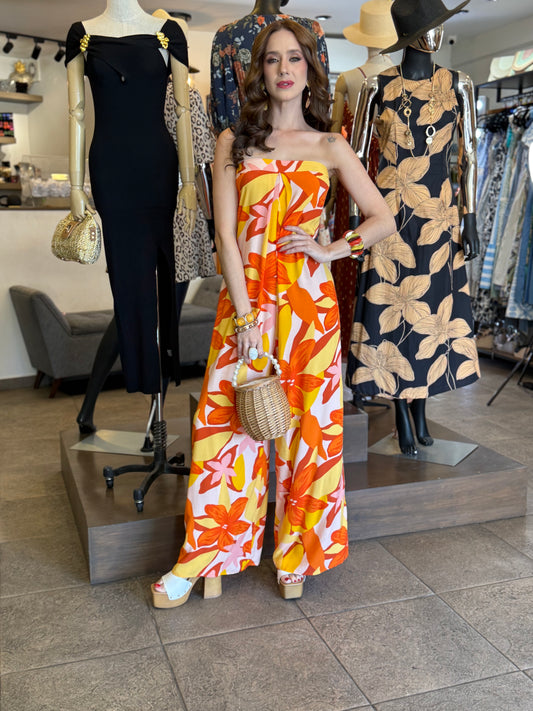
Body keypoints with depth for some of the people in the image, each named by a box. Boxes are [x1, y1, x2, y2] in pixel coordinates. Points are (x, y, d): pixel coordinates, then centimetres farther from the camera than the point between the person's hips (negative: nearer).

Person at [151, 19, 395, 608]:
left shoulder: (329, 147, 9)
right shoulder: (233, 142, 7)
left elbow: (384, 219, 10)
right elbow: (226, 233, -2)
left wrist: (330, 250, -6)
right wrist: (245, 316, -10)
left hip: (308, 302, 1)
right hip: (243, 298, 0)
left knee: (308, 423, 4)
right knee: (226, 421, 1)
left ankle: (296, 555, 21)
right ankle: (207, 557, 15)